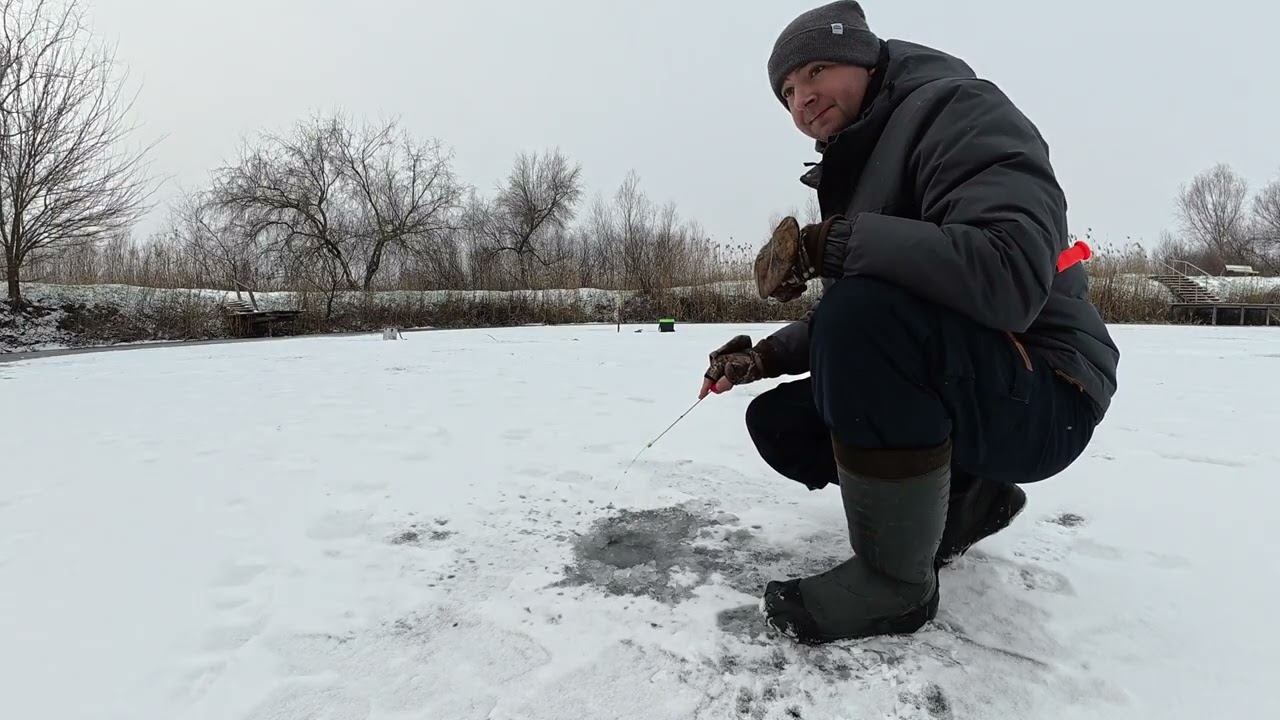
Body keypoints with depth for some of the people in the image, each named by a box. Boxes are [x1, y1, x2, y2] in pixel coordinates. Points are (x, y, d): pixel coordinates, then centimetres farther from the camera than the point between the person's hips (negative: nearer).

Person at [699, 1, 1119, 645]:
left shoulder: (959, 109, -12)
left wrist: (824, 244, -29)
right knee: (778, 422, 2)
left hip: (1042, 398, -8)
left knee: (864, 316, -34)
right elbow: (838, 319, 15)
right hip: (948, 395, 9)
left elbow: (1011, 274, -31)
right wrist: (762, 358, 1)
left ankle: (895, 580, -17)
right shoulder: (851, 171, 15)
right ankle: (964, 496, 11)